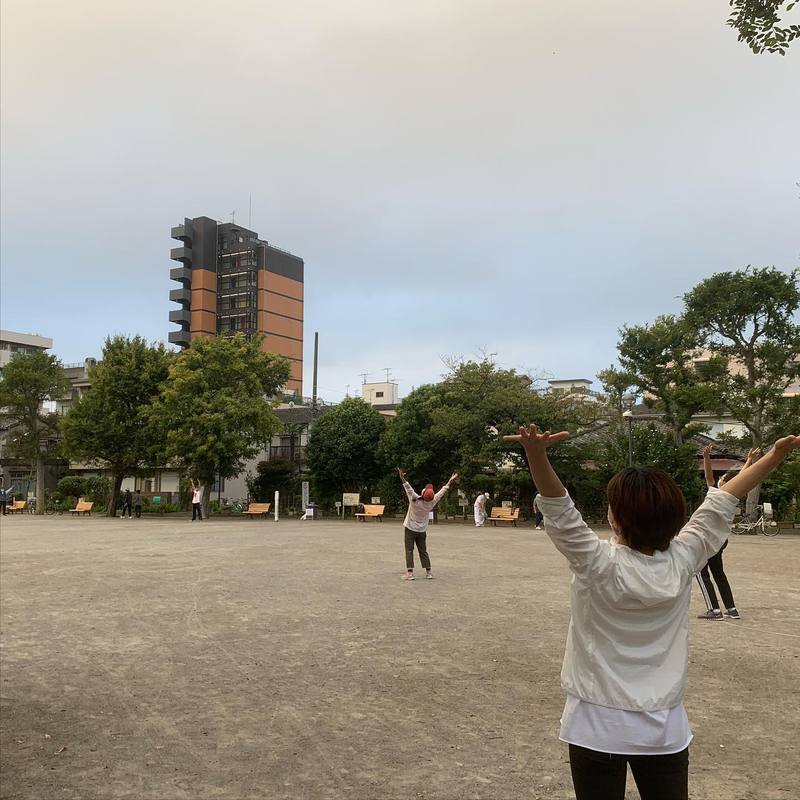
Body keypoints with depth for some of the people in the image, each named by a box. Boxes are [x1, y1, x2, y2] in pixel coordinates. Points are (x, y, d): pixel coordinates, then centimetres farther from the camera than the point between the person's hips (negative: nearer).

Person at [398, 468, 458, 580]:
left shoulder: (415, 500, -23)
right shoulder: (431, 503, -12)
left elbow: (409, 489, -30)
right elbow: (442, 492, -2)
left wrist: (402, 479, -34)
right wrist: (450, 482, 7)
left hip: (410, 529, -4)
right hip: (422, 530, 4)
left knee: (409, 550, -2)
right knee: (423, 551, 12)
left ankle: (410, 572, -10)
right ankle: (428, 572, 13)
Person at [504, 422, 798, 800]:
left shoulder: (600, 565, -20)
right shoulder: (682, 561, -9)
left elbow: (559, 512, -30)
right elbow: (722, 503, 0)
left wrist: (536, 454, -45)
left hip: (599, 726, -3)